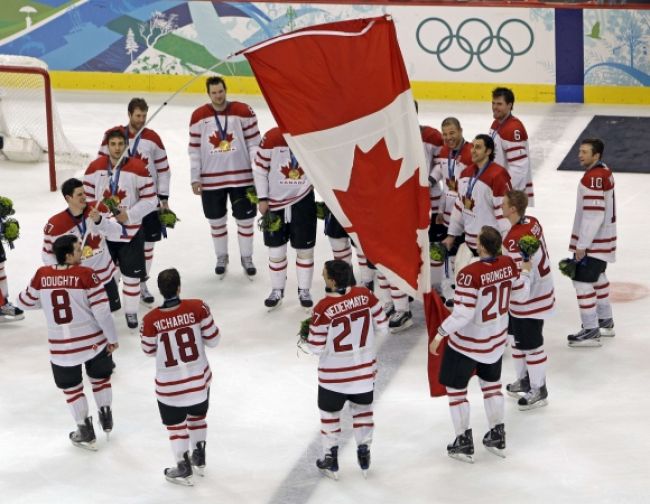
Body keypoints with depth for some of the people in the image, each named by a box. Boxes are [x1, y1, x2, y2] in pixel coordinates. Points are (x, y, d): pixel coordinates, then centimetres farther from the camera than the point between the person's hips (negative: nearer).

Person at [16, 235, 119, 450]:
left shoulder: (42, 275, -8)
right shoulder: (85, 275, -17)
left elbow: (26, 302, 7)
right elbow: (101, 310, -16)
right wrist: (112, 338, -3)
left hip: (61, 346, 1)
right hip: (93, 341, -1)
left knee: (71, 387, 18)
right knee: (100, 377, 25)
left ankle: (86, 432, 23)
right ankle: (106, 418, 38)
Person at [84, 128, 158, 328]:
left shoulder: (138, 168, -12)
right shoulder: (95, 167, -5)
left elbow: (150, 199, -8)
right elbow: (87, 196, 5)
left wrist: (129, 215, -16)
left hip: (130, 232, -2)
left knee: (132, 274, 6)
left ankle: (131, 311, 25)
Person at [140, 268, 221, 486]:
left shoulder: (151, 320, -19)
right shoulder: (197, 308, -18)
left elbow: (149, 350, -4)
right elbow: (212, 339, -8)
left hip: (169, 385, -2)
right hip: (199, 378, 2)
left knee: (175, 424, 18)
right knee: (197, 415, 27)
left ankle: (184, 468, 27)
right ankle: (199, 459, 41)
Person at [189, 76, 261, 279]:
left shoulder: (244, 112, -7)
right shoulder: (199, 116, -3)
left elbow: (254, 143, -3)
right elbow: (194, 149, 2)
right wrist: (195, 178, 0)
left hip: (241, 177, -1)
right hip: (211, 180, 1)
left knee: (245, 220, 8)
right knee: (216, 221, 13)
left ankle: (247, 258, 26)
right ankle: (221, 257, 32)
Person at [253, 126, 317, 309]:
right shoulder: (271, 138, -15)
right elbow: (260, 169, -6)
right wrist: (262, 199, -6)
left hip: (303, 200, 1)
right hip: (275, 202, -1)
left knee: (305, 248, 7)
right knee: (276, 248, 9)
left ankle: (304, 290, 22)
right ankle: (277, 290, 25)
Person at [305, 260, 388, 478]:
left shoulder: (323, 308, -24)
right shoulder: (365, 295, -14)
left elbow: (316, 346, -17)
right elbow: (381, 325, -2)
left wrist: (309, 334, 4)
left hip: (333, 374, -3)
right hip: (365, 369, 3)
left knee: (329, 411, 17)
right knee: (362, 408, 23)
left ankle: (331, 458, 24)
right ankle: (364, 454, 31)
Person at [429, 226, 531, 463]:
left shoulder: (470, 274, -29)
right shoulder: (508, 265, -11)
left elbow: (462, 314, -28)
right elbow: (520, 294, 5)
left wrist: (440, 334, -19)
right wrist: (525, 272, 24)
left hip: (467, 343, -6)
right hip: (496, 339, 6)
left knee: (455, 388, 11)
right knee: (491, 383, 25)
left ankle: (464, 443, 16)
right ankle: (497, 437, 33)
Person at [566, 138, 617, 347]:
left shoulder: (593, 178, -24)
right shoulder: (604, 171, 8)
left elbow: (593, 216, -26)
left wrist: (582, 245, -22)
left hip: (594, 241, -11)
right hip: (603, 238, 11)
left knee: (583, 281, -8)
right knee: (597, 277, 23)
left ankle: (591, 331, -4)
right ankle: (605, 321, 36)